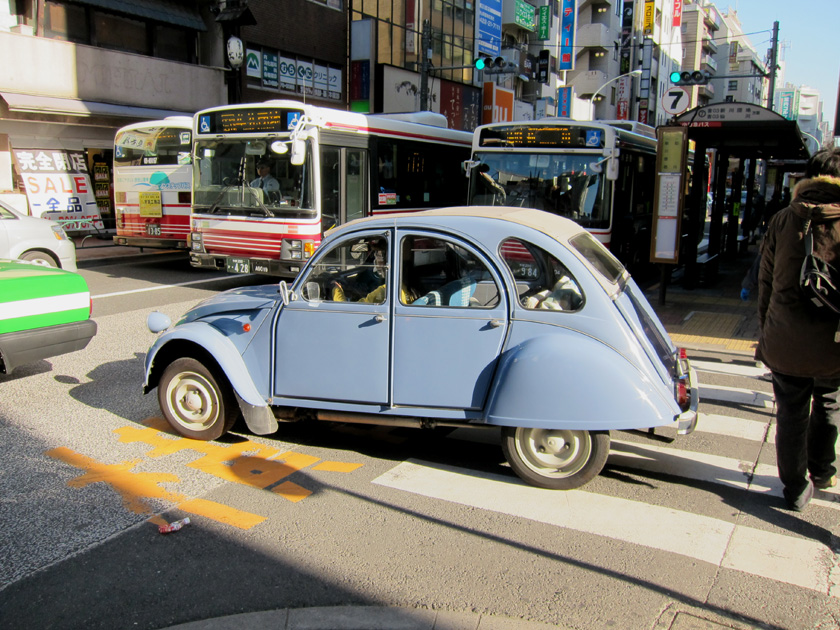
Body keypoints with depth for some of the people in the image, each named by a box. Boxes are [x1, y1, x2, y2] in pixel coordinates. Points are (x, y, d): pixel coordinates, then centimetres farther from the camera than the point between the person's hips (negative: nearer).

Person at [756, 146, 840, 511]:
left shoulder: (782, 221, -1)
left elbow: (766, 283, 5)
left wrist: (765, 333, 15)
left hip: (784, 342, 0)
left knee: (791, 414, 14)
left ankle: (796, 488, 26)